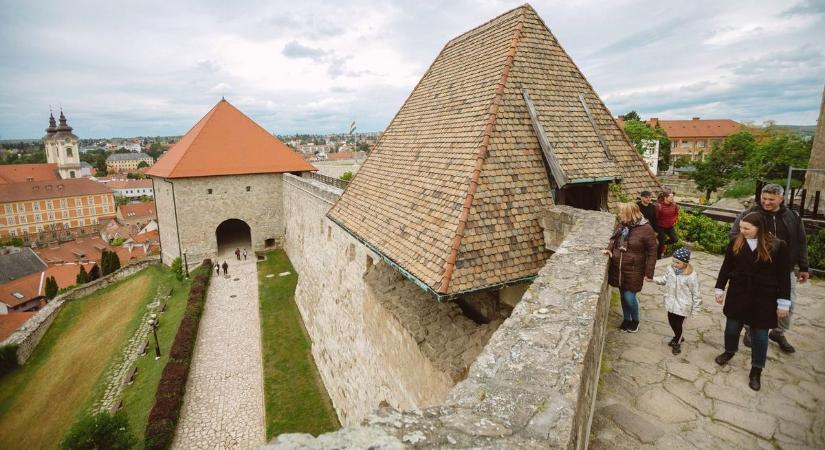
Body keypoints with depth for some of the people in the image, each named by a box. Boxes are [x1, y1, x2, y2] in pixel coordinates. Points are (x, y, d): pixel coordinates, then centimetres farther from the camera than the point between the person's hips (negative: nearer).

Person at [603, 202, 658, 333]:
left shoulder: (645, 229, -17)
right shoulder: (621, 225, 0)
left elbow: (652, 252, -11)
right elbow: (614, 239, 17)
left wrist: (649, 273, -11)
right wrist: (609, 249, -5)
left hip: (633, 270, -5)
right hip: (618, 268, 5)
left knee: (629, 297, 0)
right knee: (623, 295, 17)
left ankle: (635, 320, 28)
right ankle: (626, 319, 37)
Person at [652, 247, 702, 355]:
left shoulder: (691, 276, -23)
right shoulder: (671, 269, -5)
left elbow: (696, 293, -15)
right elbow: (664, 279, 14)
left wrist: (695, 308, -10)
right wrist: (653, 279, 3)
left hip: (682, 306, -6)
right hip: (671, 303, 6)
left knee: (678, 324, 7)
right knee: (671, 321, 20)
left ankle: (677, 343, 32)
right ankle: (678, 337, 48)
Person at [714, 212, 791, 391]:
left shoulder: (778, 246, -11)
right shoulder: (735, 242, -4)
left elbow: (783, 276, -7)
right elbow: (726, 267, 4)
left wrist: (783, 303, -7)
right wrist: (720, 289, 4)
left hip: (764, 299, -2)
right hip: (737, 295, 2)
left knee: (759, 335, 8)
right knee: (732, 327, 15)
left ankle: (756, 371, 23)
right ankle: (729, 351, 42)